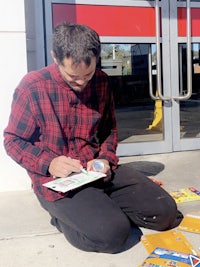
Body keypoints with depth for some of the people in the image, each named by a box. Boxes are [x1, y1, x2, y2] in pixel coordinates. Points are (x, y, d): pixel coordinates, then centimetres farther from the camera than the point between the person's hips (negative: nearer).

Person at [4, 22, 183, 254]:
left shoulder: (101, 82, 3)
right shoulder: (32, 87, -11)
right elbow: (13, 140, -4)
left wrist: (106, 158, -5)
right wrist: (49, 163, -19)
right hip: (56, 181, -4)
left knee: (165, 212, -5)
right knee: (112, 233, -26)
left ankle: (104, 207, 13)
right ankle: (63, 214, 3)